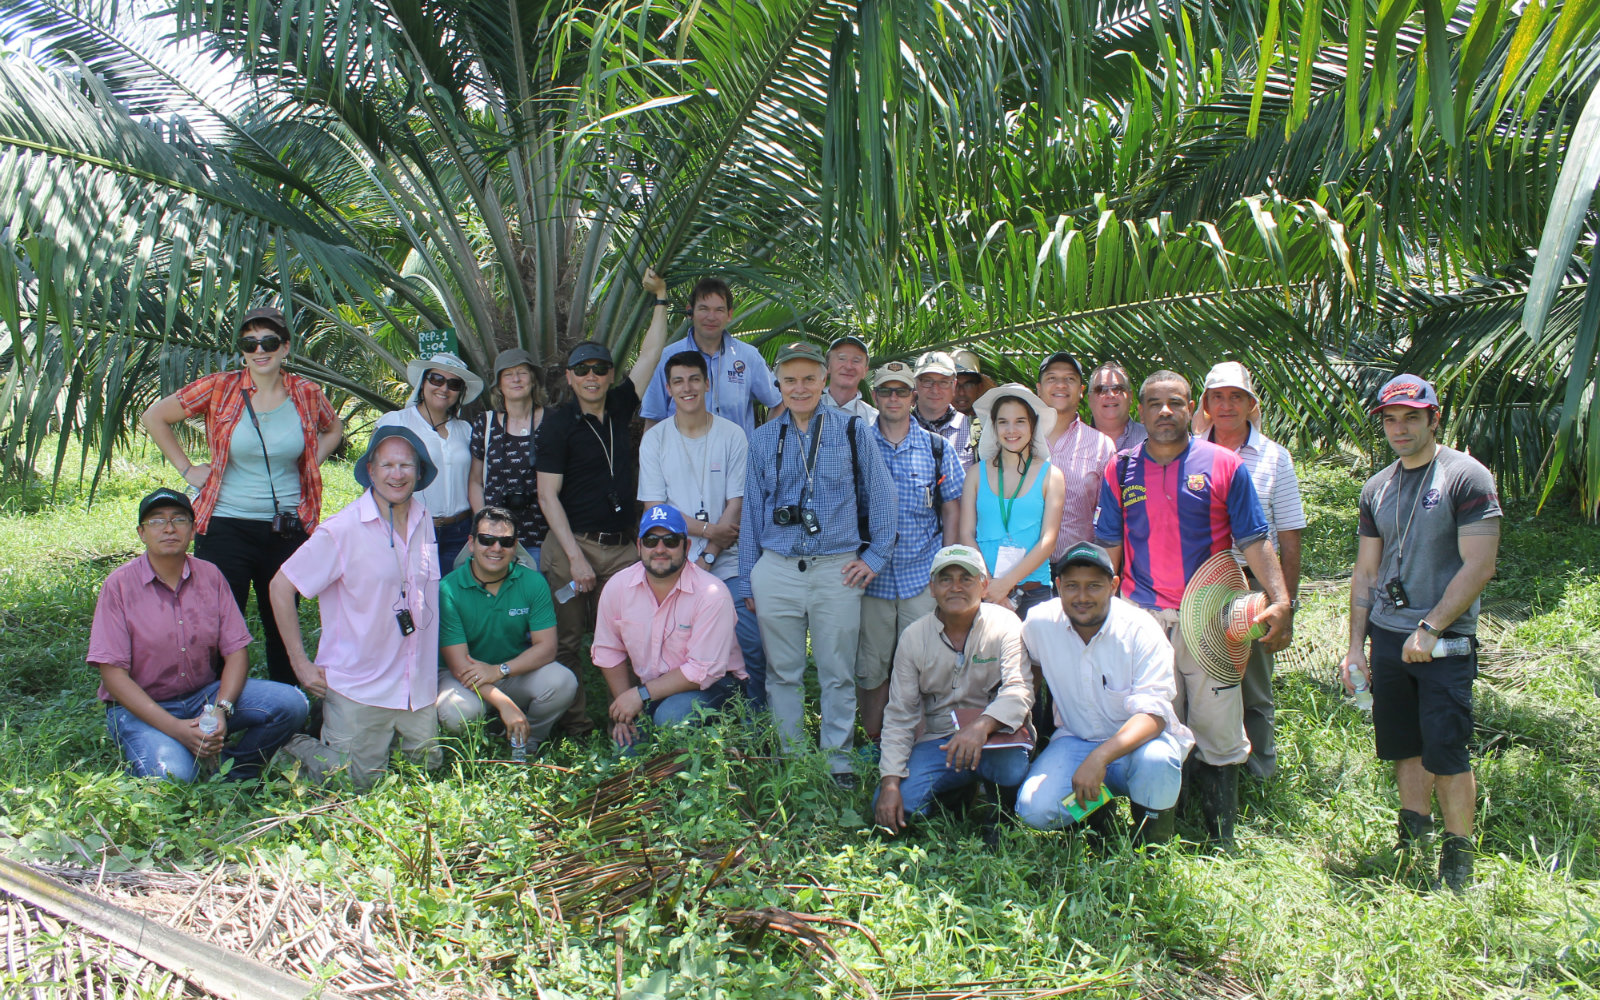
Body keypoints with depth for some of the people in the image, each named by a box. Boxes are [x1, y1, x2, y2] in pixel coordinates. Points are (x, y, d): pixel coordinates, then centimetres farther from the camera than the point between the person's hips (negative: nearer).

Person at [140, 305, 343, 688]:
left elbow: (333, 430, 23)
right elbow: (154, 417, 6)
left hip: (289, 530, 2)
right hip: (227, 528, -2)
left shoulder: (306, 393, 3)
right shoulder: (219, 388, -4)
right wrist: (187, 469, 1)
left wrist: (310, 467, 8)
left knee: (283, 628, 11)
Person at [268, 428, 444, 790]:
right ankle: (291, 747, 25)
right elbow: (281, 587, -9)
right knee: (357, 780, -1)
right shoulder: (342, 530, -13)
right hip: (359, 684, -5)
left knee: (428, 766, 8)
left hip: (418, 685, 6)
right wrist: (301, 664, -9)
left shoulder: (424, 522, 6)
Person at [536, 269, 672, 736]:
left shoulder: (619, 407, 9)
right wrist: (575, 556, -13)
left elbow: (650, 355, 16)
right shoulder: (558, 423, -3)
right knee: (566, 639, 1)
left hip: (622, 547, 4)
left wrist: (660, 299, 13)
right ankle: (575, 725, 11)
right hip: (572, 544, -3)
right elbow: (547, 495, -7)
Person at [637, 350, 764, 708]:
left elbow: (736, 503, -1)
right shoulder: (655, 439, 4)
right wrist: (708, 529, -10)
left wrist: (708, 557, -9)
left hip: (727, 563, 0)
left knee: (751, 646, -8)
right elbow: (654, 507, 0)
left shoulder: (732, 435, 3)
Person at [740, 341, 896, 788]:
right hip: (776, 570, 2)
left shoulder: (853, 431, 5)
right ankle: (790, 760, 20)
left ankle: (838, 763, 17)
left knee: (838, 674, 4)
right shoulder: (763, 439, 10)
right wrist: (747, 581, 13)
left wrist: (876, 555, 3)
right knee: (783, 672, 7)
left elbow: (879, 496, 9)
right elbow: (751, 511, 13)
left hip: (837, 570, -2)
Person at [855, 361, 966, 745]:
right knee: (869, 666, 6)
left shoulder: (937, 448, 7)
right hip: (871, 575, 0)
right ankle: (872, 744, 20)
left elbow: (951, 508, 9)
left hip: (922, 576, 0)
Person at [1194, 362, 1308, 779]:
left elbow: (1289, 539, 4)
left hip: (1252, 585, -1)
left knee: (1253, 689, 6)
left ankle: (1260, 779, 19)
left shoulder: (1274, 458, 4)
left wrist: (1287, 602, -2)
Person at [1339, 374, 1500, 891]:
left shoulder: (1467, 476, -6)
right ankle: (1413, 839, 23)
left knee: (1446, 752, -5)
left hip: (1445, 641, -5)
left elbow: (1479, 566, -12)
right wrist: (1356, 644, 10)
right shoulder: (1377, 488, 12)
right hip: (1388, 636, 5)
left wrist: (1431, 628, -16)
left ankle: (1459, 853, 10)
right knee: (1406, 749, 10)